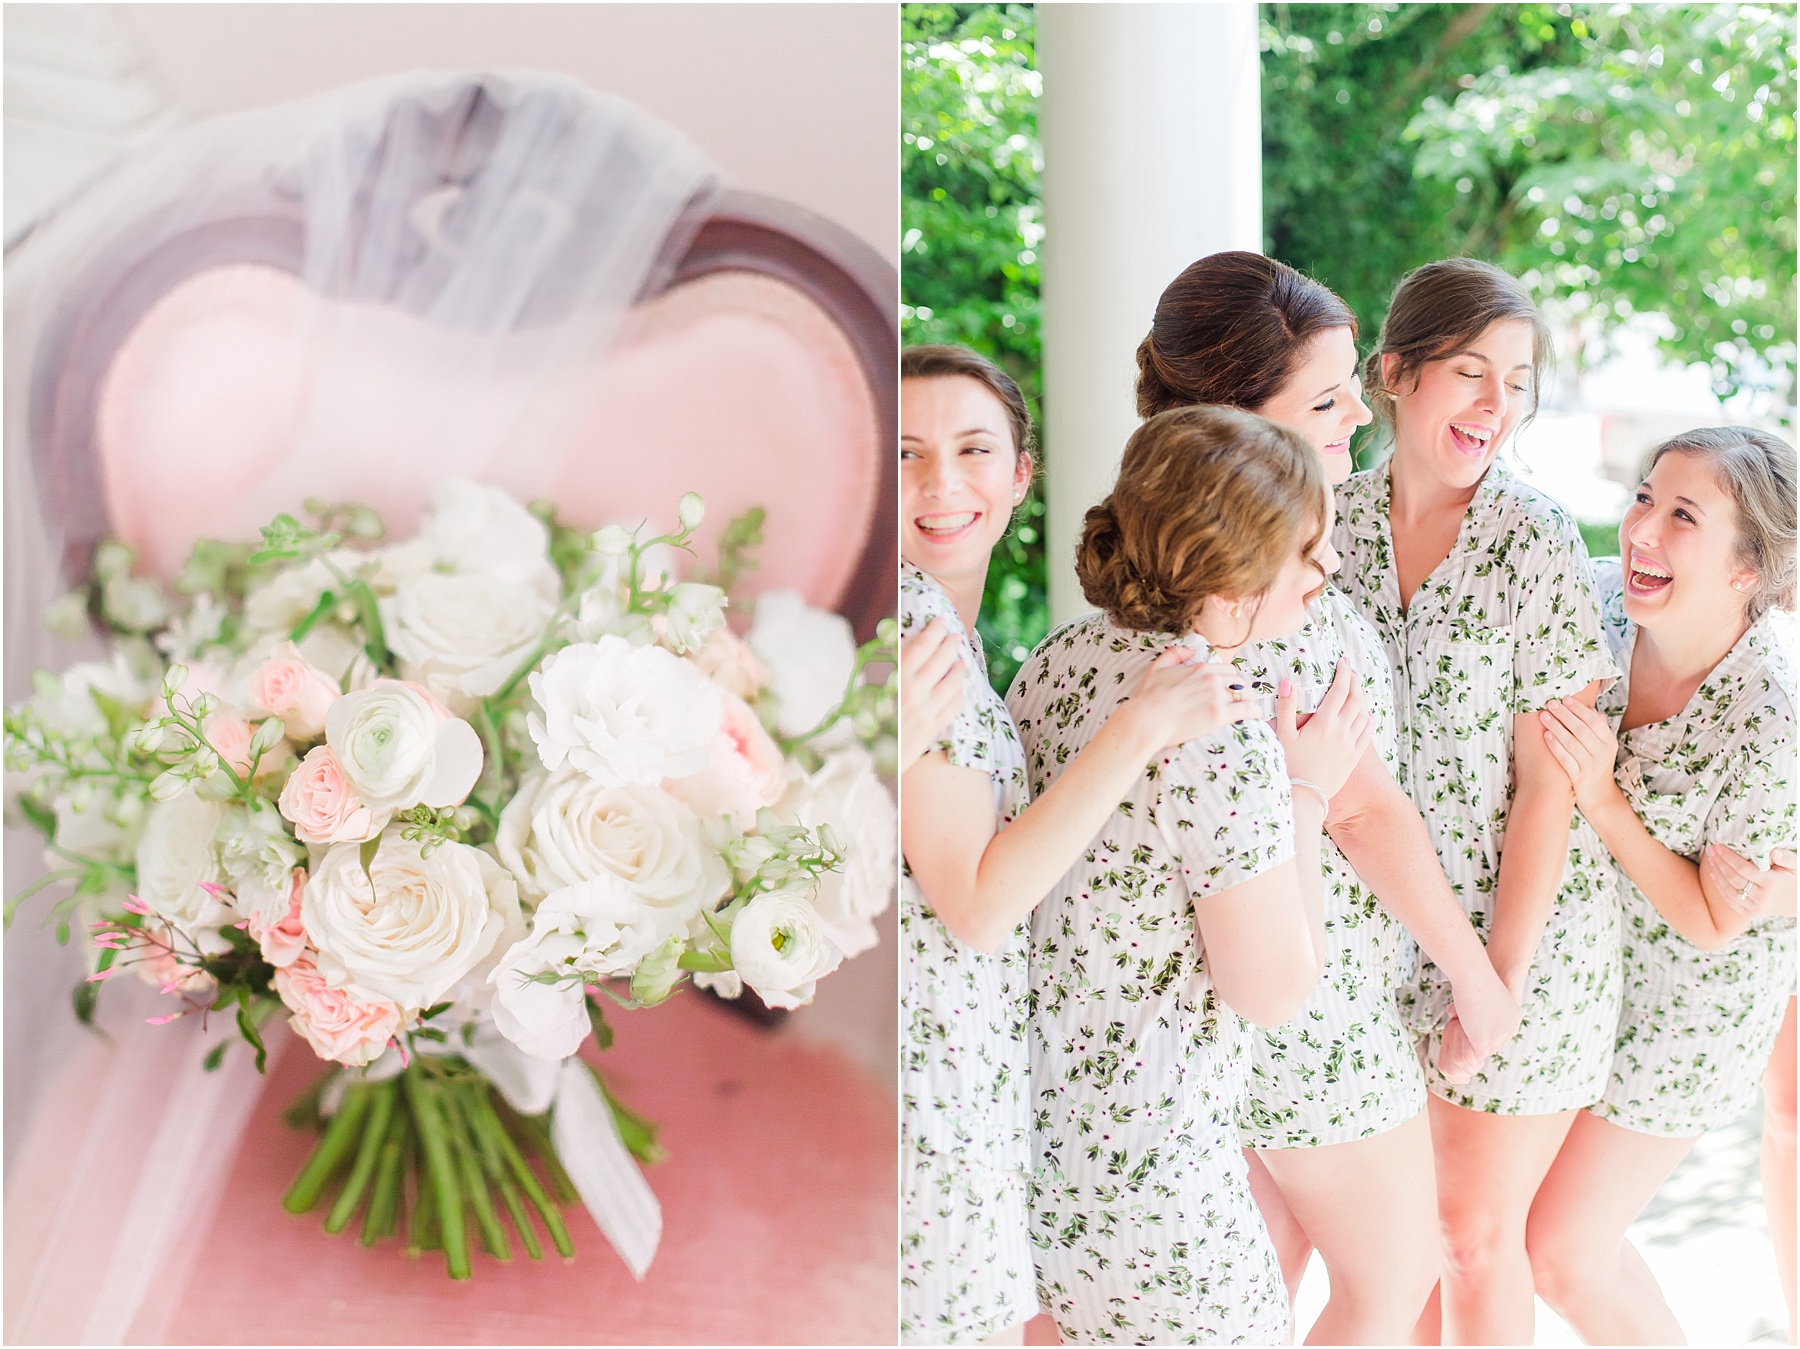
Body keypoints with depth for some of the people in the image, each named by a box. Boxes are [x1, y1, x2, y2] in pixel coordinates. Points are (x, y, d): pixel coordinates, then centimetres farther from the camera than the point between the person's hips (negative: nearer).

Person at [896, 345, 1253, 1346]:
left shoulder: (945, 614, 8)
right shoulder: (910, 618, -21)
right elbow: (976, 904, -22)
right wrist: (1139, 731, -25)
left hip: (971, 1058, 9)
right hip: (931, 1077, -9)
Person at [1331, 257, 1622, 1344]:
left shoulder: (1538, 542, -14)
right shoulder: (1338, 521, -2)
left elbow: (1548, 787, -14)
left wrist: (1497, 992, -15)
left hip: (1526, 926, -4)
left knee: (1476, 1224, 7)